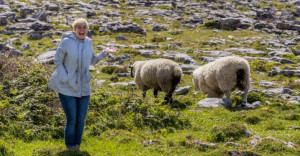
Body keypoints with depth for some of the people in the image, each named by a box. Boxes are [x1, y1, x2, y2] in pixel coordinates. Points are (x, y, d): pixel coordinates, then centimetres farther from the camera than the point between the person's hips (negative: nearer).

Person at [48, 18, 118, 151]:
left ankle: (77, 145, 26)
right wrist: (66, 80, -16)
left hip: (83, 88, 5)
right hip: (67, 88, -5)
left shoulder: (88, 42, 3)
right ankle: (70, 145, 17)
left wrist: (105, 53, 3)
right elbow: (57, 61, -9)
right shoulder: (66, 42, -13)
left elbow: (92, 61, 16)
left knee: (81, 120, 8)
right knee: (72, 119, -3)